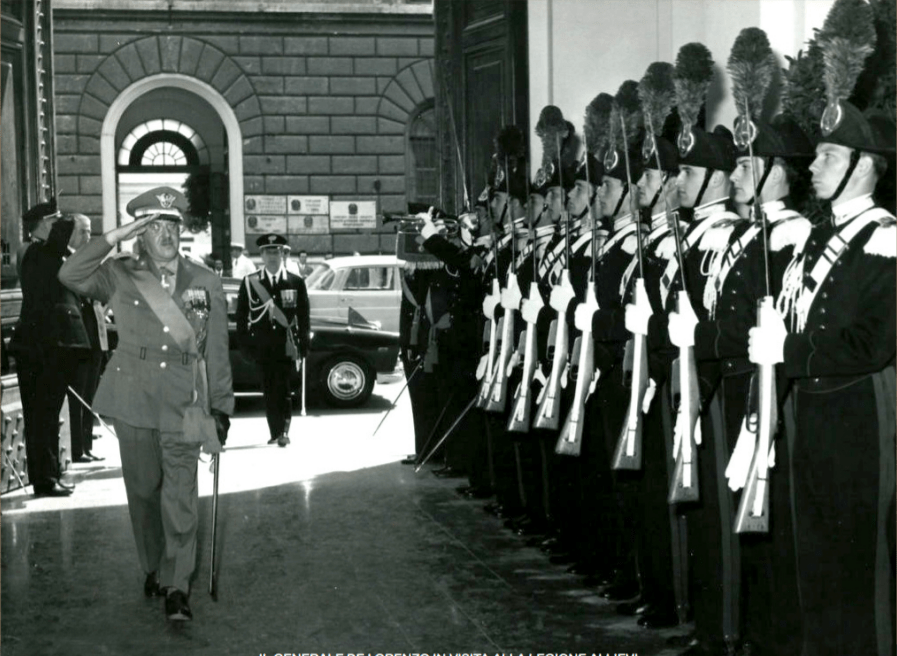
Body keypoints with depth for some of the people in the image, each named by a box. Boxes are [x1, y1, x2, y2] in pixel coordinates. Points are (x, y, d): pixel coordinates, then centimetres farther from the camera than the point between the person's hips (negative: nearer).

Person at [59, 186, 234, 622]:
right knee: (143, 491, 10)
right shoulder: (121, 276, 4)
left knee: (181, 497, -7)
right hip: (134, 402, 1)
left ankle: (176, 587, -3)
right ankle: (153, 569, 27)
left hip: (184, 405, -1)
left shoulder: (205, 283, 6)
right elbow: (71, 276, -13)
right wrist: (114, 238, -16)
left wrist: (221, 409, 5)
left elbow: (217, 352, 7)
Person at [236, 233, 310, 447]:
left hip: (285, 344, -1)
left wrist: (303, 344, 0)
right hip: (262, 346, 1)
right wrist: (245, 344, -1)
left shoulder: (296, 282, 7)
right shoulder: (249, 283, 7)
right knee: (269, 389, 4)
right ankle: (276, 431, 11)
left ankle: (284, 431, -7)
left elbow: (303, 315, 6)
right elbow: (241, 316, 6)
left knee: (282, 387, -9)